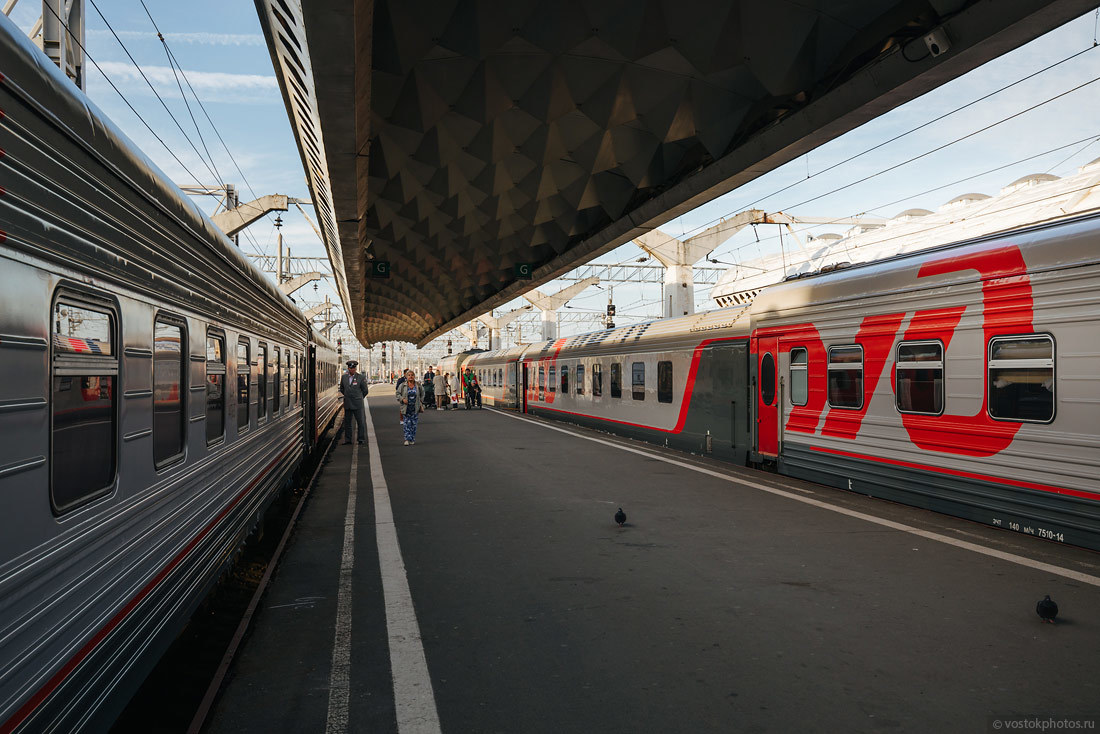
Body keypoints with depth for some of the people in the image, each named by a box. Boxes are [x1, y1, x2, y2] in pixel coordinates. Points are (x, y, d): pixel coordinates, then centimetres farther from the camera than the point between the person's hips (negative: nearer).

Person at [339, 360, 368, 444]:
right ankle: (347, 440, 15)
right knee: (347, 422, 8)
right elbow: (342, 389, 21)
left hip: (357, 404, -3)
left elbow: (365, 390, 5)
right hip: (347, 403, 3)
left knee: (361, 422, -1)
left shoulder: (360, 377, -4)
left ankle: (361, 439, 7)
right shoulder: (344, 377, 6)